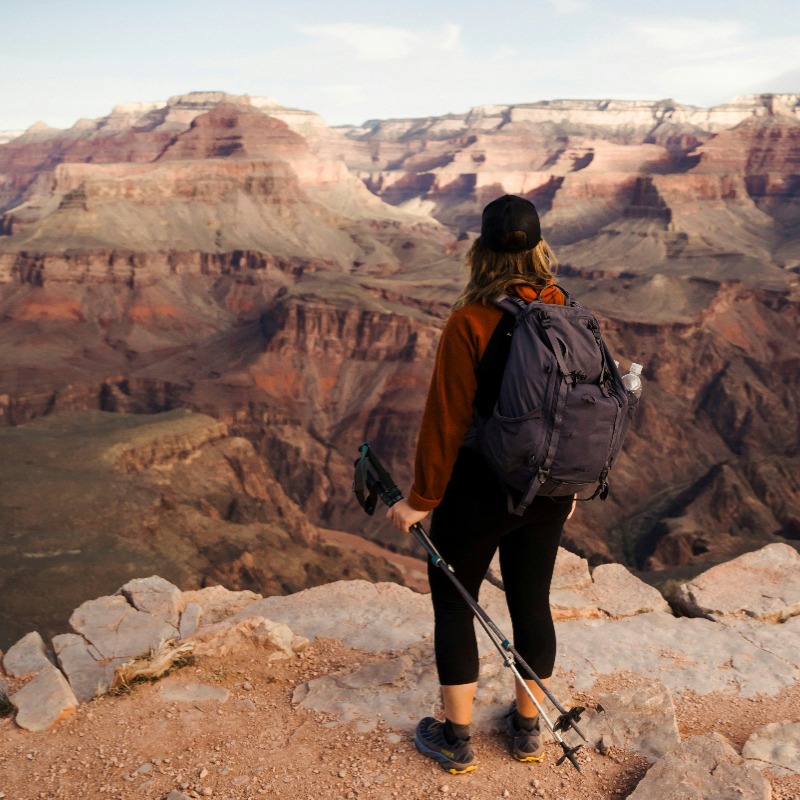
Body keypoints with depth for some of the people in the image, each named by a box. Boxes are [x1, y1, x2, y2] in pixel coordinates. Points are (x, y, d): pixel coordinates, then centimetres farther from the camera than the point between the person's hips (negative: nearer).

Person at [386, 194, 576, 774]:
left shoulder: (470, 322, -19)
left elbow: (447, 418, -17)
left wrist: (422, 499, -7)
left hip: (481, 488, -5)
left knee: (453, 601, 12)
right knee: (532, 599, 18)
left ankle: (457, 739, 24)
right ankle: (528, 727, 35)